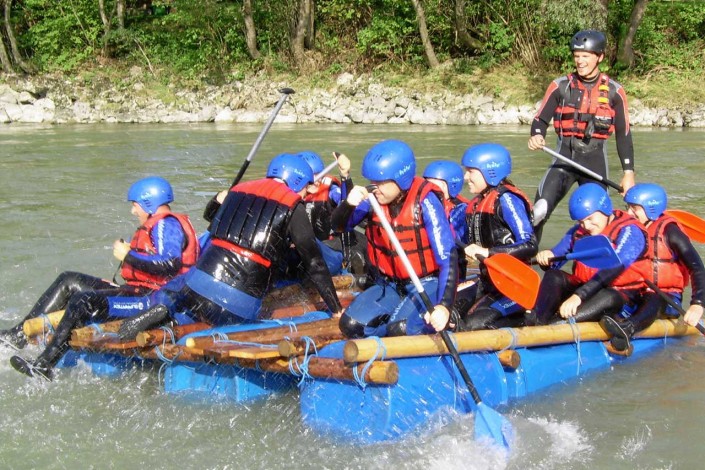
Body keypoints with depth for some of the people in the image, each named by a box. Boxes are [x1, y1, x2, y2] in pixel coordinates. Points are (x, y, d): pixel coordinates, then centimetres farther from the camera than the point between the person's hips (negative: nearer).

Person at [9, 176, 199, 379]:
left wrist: (128, 256, -19)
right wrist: (129, 252, 8)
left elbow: (170, 264, -26)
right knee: (69, 281, 11)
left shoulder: (166, 225, -11)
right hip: (144, 292, 11)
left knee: (83, 301, -25)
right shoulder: (160, 225, 22)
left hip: (151, 298, -11)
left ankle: (42, 367, -27)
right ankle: (19, 334, 6)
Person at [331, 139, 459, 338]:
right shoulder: (373, 198, -8)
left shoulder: (424, 201, -22)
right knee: (351, 326, -13)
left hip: (426, 284, -5)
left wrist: (444, 306, -38)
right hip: (388, 285, 6)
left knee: (400, 330, -30)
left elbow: (448, 257, -25)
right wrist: (349, 204, -26)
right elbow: (339, 226, -2)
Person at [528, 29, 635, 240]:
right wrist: (537, 136, -24)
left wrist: (628, 172, 2)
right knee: (539, 209, -18)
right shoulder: (561, 86, 2)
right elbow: (541, 118, 0)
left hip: (595, 159, 0)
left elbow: (623, 134, 6)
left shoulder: (614, 91, 1)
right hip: (565, 156, 0)